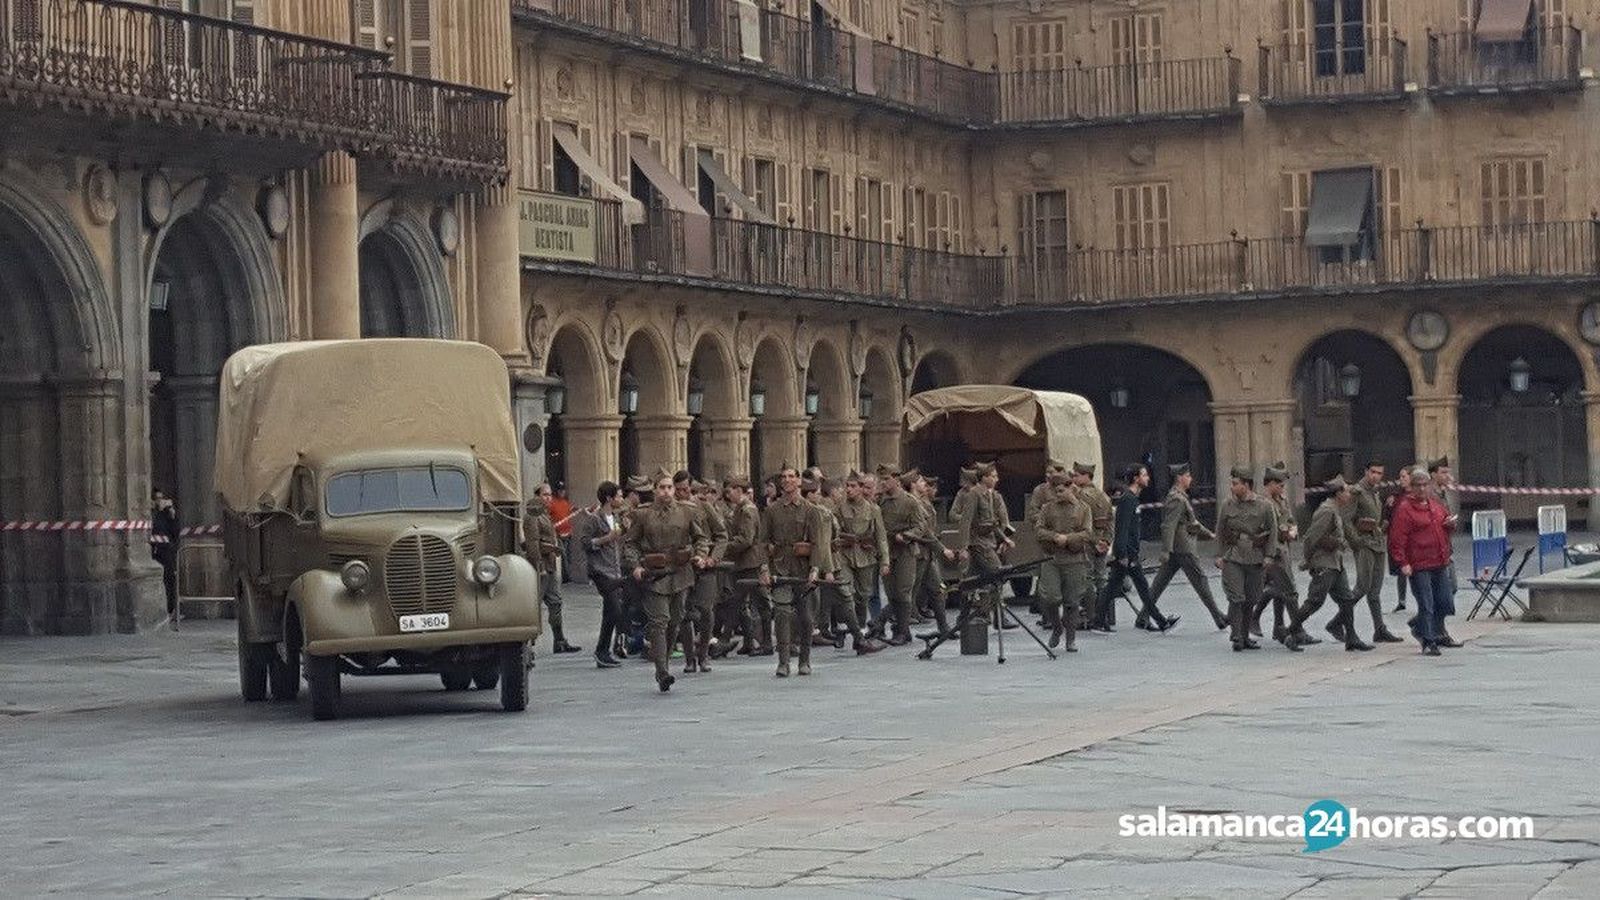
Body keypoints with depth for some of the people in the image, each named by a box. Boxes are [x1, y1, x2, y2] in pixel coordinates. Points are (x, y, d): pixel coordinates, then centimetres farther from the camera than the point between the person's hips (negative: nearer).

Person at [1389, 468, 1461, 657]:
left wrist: (1451, 523, 6)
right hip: (1419, 566, -7)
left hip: (1441, 563, 7)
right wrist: (1403, 563, -20)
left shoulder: (1436, 503, 12)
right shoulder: (1404, 508, -10)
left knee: (1445, 603, 12)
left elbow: (1446, 518, 31)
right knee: (1426, 605, -5)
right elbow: (1397, 539, -14)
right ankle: (1428, 642, 5)